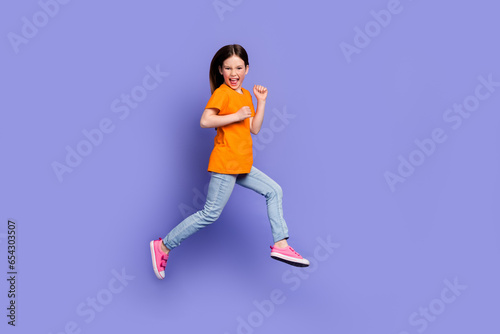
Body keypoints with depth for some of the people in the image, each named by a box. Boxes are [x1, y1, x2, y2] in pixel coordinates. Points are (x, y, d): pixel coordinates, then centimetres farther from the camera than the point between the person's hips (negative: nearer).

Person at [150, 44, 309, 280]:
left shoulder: (245, 95, 15)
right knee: (211, 214, -6)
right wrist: (236, 116, -20)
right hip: (225, 163, -9)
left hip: (242, 164, 9)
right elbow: (205, 121, -23)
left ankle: (280, 244, 12)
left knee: (273, 190, 9)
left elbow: (255, 129, 12)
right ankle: (164, 246, 4)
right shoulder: (222, 92, -10)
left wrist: (261, 101, 6)